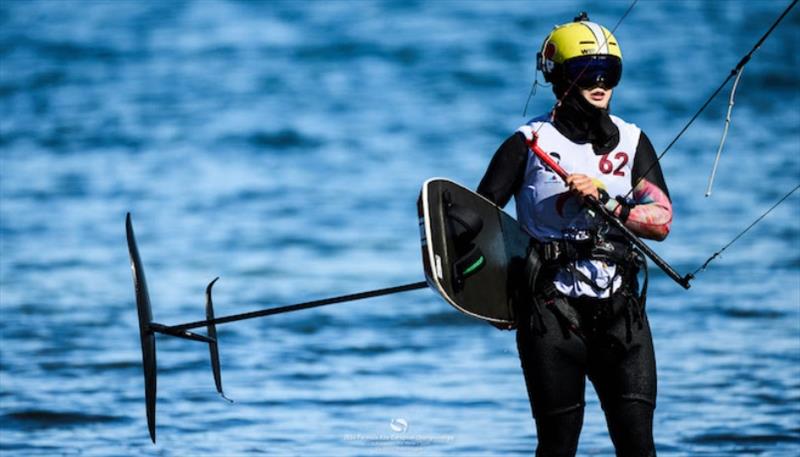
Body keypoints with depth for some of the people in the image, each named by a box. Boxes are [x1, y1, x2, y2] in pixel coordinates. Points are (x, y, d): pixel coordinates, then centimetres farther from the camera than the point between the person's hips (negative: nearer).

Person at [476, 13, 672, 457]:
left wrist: (606, 199, -14)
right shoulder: (529, 142, 4)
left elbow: (661, 220, 2)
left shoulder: (632, 143, 12)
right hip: (551, 308, -2)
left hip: (620, 307, 3)